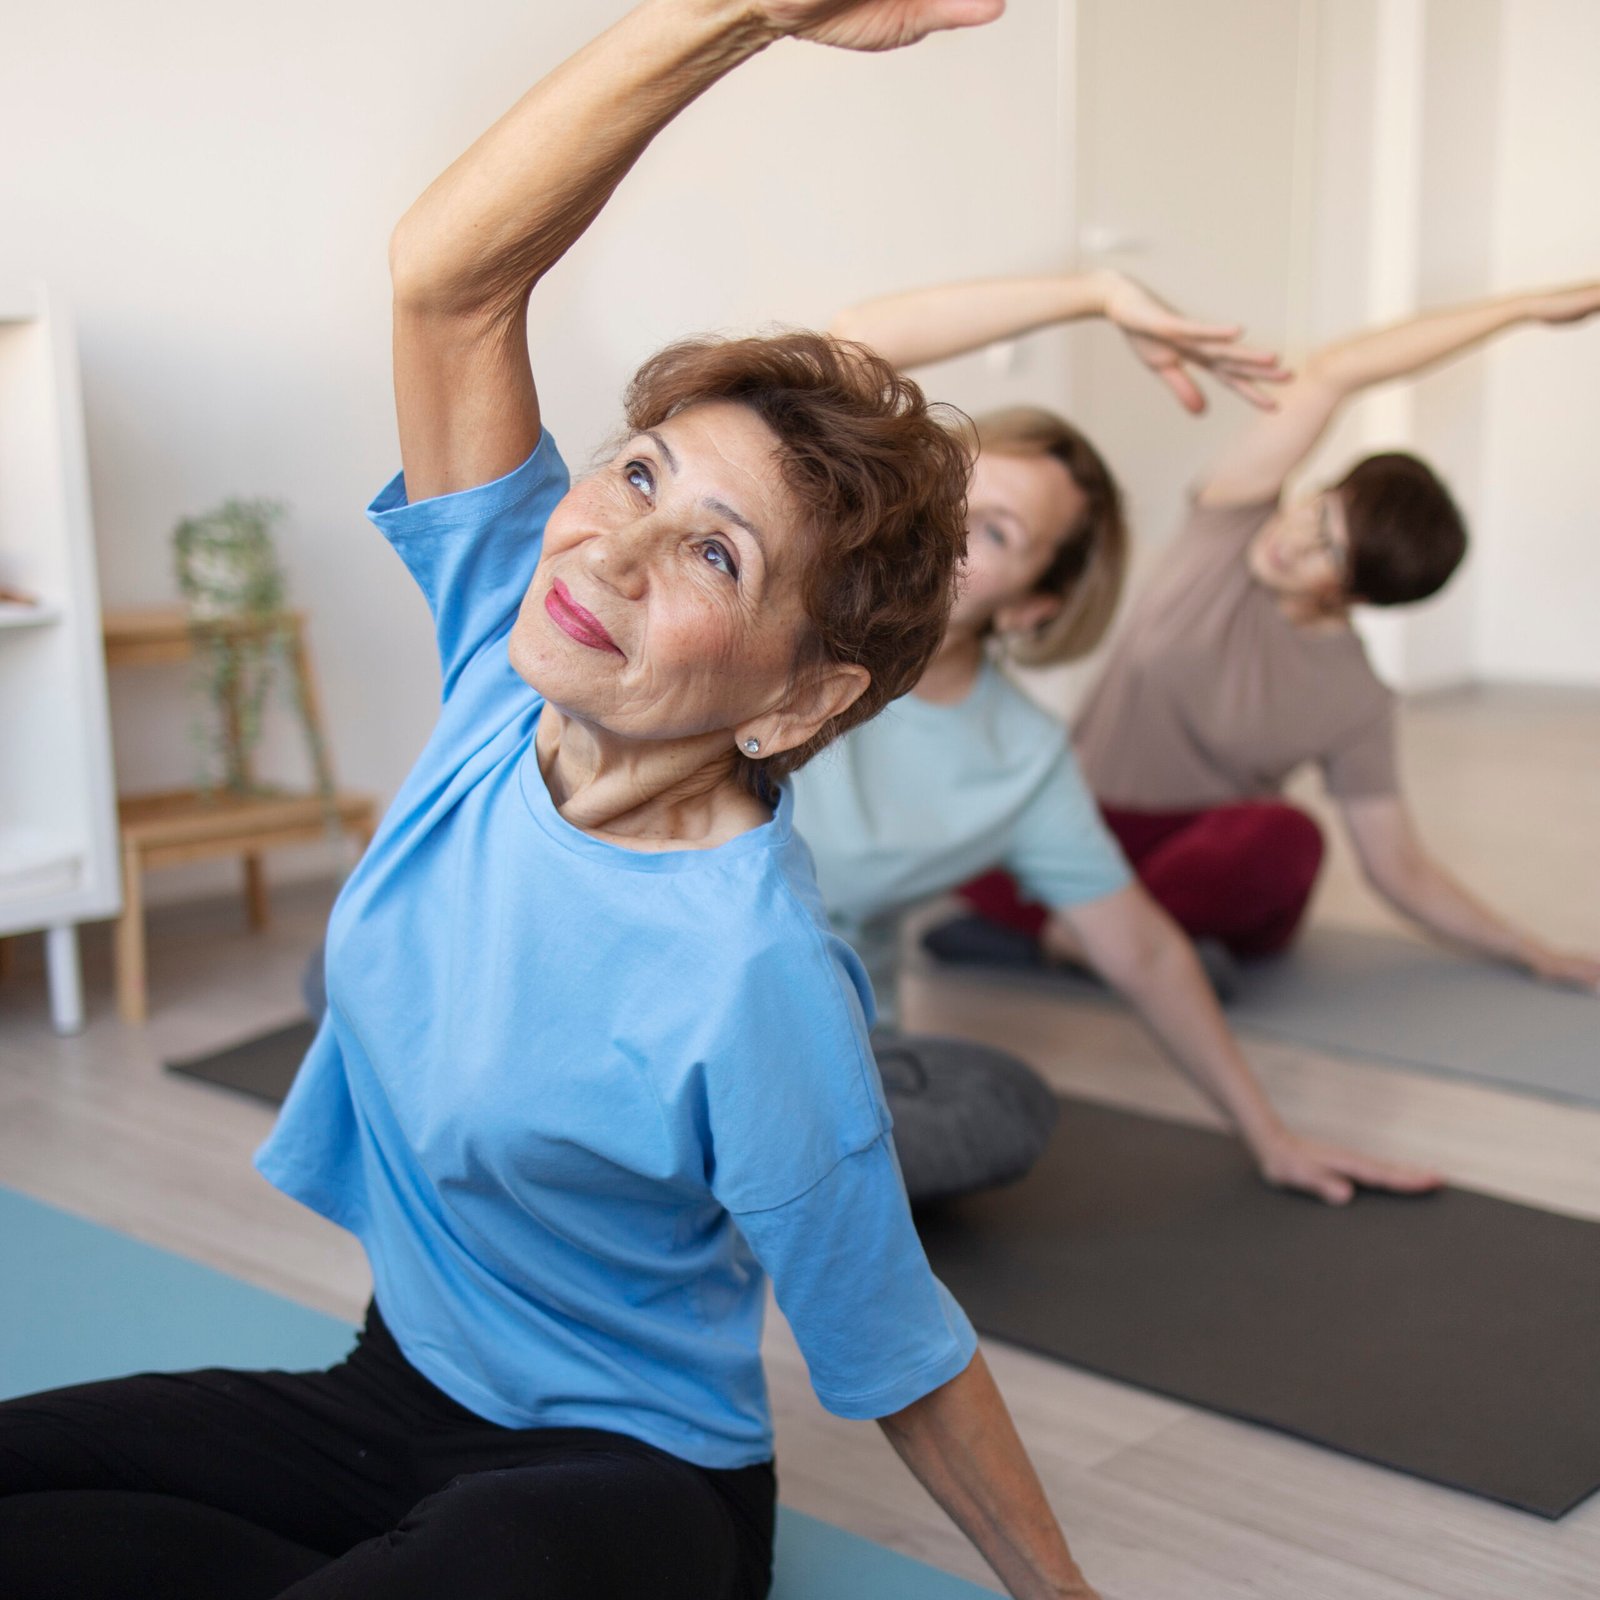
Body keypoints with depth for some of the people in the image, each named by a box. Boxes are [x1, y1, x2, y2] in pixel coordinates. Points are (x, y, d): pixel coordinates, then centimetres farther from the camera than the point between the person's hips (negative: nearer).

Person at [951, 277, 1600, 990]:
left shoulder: (1355, 703, -7)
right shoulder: (1231, 526, -5)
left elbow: (1399, 865, -1)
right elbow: (1330, 377, -11)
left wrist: (1532, 951, -11)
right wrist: (1522, 306, -13)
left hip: (1214, 862, 0)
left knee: (1285, 837, -36)